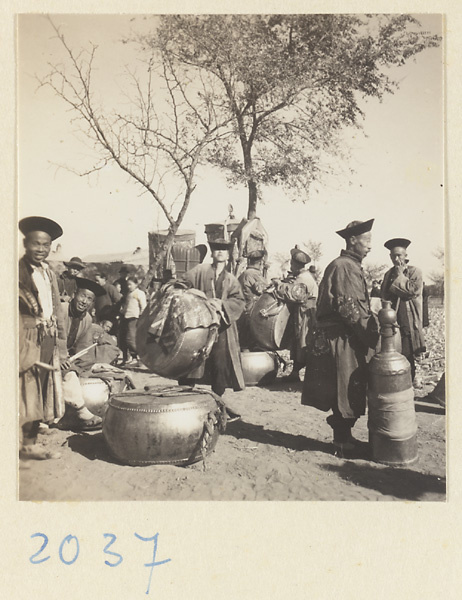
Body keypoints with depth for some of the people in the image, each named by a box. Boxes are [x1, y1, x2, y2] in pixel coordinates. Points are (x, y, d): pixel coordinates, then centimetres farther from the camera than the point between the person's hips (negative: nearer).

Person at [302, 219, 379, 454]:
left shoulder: (349, 266, 19)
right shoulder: (345, 267, -15)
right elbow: (350, 309, -22)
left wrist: (371, 332, 14)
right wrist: (373, 336, -19)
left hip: (348, 340, 10)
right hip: (341, 341, -10)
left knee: (344, 391, 16)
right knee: (346, 391, -1)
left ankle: (343, 438, 26)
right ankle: (343, 443, 10)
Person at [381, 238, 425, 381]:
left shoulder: (415, 272, 3)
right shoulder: (388, 274, 16)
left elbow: (413, 290, -11)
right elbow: (385, 295, 14)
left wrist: (400, 275, -5)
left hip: (409, 323, -4)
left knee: (408, 357, -4)